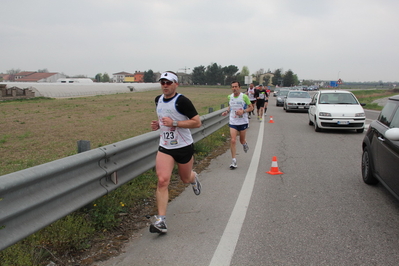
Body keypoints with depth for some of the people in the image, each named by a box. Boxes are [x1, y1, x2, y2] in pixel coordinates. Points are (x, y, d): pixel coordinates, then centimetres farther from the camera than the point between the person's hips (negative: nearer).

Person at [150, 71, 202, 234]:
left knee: (186, 179, 15)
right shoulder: (158, 100, 7)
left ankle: (194, 178, 56)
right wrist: (158, 124, 3)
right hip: (165, 147, 4)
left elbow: (197, 122, -17)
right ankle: (161, 221, -11)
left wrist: (174, 123, -23)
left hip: (184, 147, -4)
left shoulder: (182, 101, -15)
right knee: (162, 181, -13)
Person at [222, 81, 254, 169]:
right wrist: (227, 111, 1)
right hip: (232, 122, 2)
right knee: (233, 140, -10)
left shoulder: (244, 97, -9)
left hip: (243, 122, -2)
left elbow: (251, 107, -2)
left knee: (242, 140, 11)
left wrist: (243, 111, -19)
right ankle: (233, 161, -3)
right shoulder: (230, 97, 2)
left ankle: (244, 144, 51)